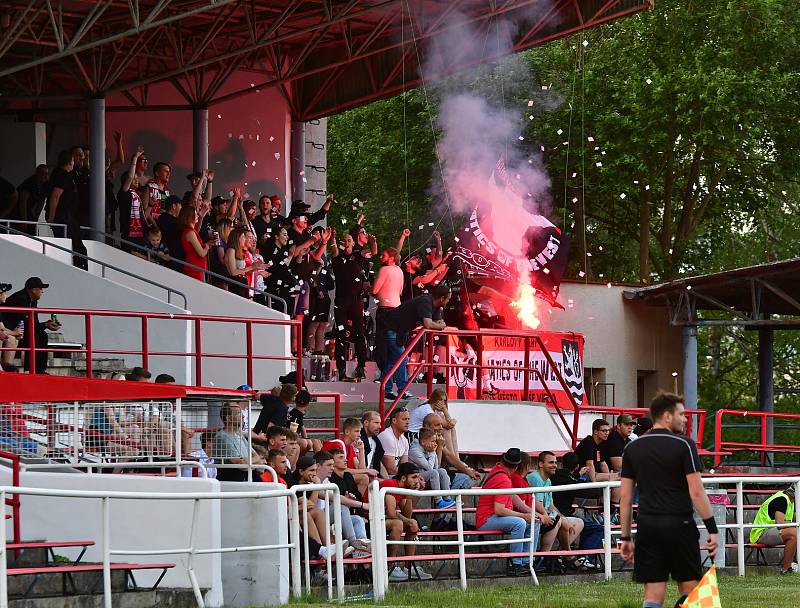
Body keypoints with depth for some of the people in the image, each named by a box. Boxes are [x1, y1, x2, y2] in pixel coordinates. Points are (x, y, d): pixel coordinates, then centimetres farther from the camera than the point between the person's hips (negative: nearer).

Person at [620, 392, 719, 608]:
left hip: (647, 526, 4)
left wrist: (626, 537, 15)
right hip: (679, 524, -4)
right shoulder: (684, 445, -6)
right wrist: (712, 529, -7)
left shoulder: (633, 449, 9)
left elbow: (625, 497, 10)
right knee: (689, 589, 7)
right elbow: (696, 492, -11)